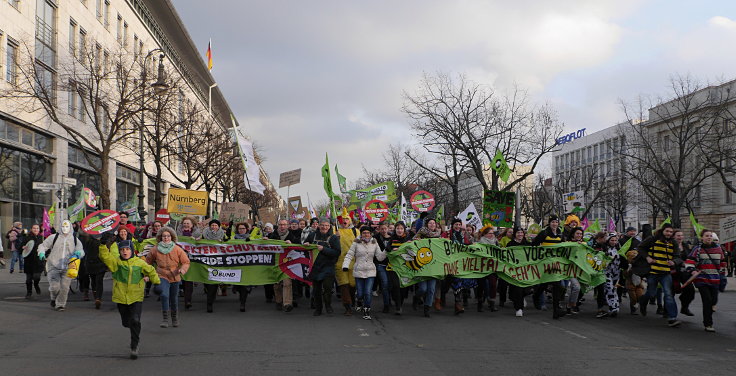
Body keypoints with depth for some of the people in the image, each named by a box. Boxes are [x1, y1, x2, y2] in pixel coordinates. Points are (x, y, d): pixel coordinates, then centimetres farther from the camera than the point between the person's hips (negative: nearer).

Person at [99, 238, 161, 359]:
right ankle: (136, 335, 47)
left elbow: (151, 271, 13)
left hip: (136, 298, -2)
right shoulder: (116, 262, -1)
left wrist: (156, 283, 8)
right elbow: (105, 256, -17)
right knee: (126, 322, 13)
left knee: (135, 321, -15)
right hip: (121, 298, 2)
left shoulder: (139, 263, 1)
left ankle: (134, 347, -5)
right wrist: (103, 245, -30)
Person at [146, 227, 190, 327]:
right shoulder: (155, 249, -2)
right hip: (162, 276, -1)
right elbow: (148, 261, 14)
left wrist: (183, 269, -23)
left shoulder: (177, 249, -5)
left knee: (174, 298, 14)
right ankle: (165, 319, -17)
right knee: (164, 295, -23)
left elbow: (186, 262, -3)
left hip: (175, 277, 1)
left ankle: (175, 319, 37)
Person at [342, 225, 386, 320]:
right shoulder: (356, 243, -2)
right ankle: (359, 302, 39)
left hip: (370, 272, 1)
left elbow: (379, 257, 5)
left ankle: (366, 311, 4)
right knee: (360, 293, 4)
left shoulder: (374, 243, 5)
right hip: (359, 271, -1)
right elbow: (349, 255, -3)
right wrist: (345, 265, -16)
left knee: (368, 293, -10)